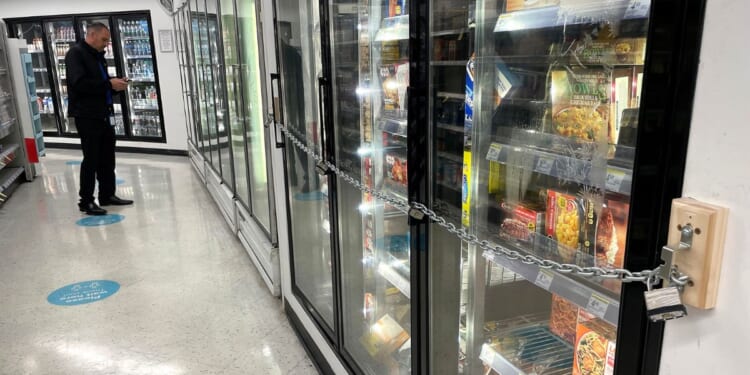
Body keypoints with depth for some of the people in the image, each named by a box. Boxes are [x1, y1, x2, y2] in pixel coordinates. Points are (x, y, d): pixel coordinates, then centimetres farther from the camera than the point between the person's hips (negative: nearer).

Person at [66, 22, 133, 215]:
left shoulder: (98, 56, 18)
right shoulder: (75, 54, -8)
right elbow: (79, 83, -22)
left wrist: (116, 85, 3)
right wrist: (109, 84, -20)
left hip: (105, 114, 8)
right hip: (87, 116, -8)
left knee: (107, 157, 11)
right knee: (91, 158, -3)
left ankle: (107, 195, 21)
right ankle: (86, 201, 6)